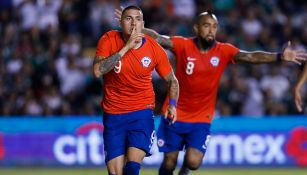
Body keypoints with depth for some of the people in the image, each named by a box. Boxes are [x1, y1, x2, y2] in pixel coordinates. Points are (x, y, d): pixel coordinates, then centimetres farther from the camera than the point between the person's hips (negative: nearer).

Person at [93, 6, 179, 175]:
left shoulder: (155, 49, -5)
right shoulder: (109, 40, -7)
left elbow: (172, 80, 9)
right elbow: (98, 71, -23)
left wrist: (172, 104, -9)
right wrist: (126, 47, -24)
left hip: (142, 113, 0)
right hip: (113, 115, 1)